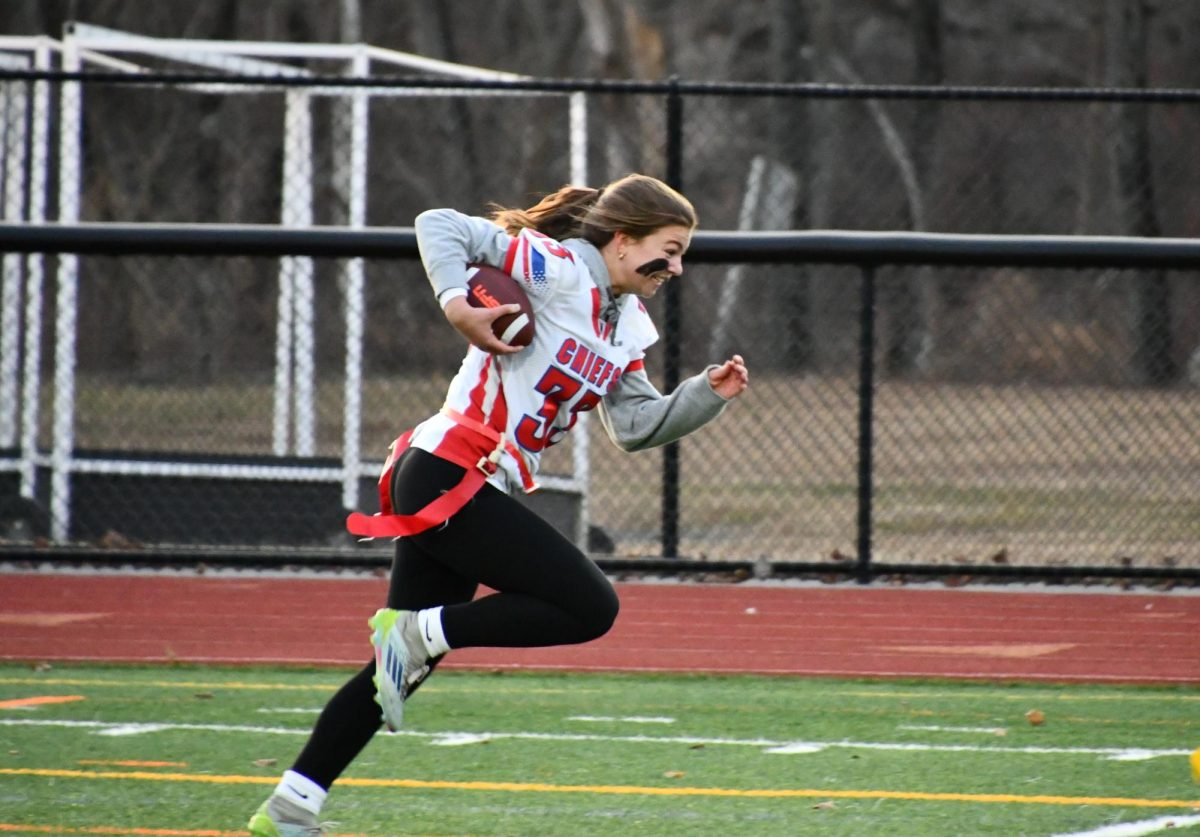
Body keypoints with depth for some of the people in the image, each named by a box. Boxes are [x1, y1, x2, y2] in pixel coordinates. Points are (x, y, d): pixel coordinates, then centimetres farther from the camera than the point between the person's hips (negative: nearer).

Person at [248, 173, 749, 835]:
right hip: (450, 476, -10)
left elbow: (637, 426, 14)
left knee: (412, 659, 11)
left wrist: (708, 394, 1)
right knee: (590, 607, -12)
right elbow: (439, 226, -11)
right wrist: (456, 305, -25)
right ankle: (420, 629, -9)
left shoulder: (626, 328, 17)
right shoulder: (555, 270, -9)